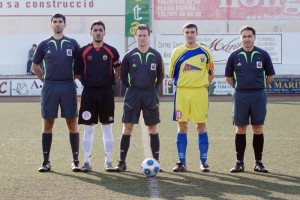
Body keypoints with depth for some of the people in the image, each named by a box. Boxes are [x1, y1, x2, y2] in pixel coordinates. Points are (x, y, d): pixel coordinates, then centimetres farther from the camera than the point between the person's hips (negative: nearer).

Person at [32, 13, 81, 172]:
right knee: (48, 124, 2)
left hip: (68, 87, 0)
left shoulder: (72, 44, 6)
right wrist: (45, 79, 8)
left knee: (72, 124, -1)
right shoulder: (44, 45, 6)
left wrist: (73, 77, 7)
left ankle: (75, 161, 5)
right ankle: (46, 162, 7)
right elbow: (35, 65, 16)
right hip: (49, 87, 0)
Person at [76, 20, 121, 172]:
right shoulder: (83, 51, 3)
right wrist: (86, 82, 2)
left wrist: (110, 82, 5)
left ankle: (108, 161, 10)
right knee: (88, 127, 1)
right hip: (89, 93, 0)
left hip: (106, 92, 0)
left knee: (107, 127, 4)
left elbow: (118, 70, 14)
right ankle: (87, 161, 7)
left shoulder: (111, 51, 4)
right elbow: (78, 71, 10)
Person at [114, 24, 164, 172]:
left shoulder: (156, 56, 3)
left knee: (153, 129, 4)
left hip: (150, 95, 1)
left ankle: (156, 161, 10)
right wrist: (131, 87, 6)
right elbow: (123, 76, 10)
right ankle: (122, 162, 4)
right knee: (127, 128, -2)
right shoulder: (129, 56, 1)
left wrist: (153, 88, 7)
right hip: (133, 95, 0)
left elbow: (160, 75, 13)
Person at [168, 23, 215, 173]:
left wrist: (201, 84, 7)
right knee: (182, 127, 2)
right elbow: (172, 74, 12)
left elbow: (211, 73, 13)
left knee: (201, 126, 1)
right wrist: (184, 83, 10)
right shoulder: (177, 52, 5)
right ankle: (181, 162, 7)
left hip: (200, 92, 0)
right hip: (182, 92, 1)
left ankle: (203, 161, 8)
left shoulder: (205, 52, 4)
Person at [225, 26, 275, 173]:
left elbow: (270, 75, 12)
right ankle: (239, 162, 8)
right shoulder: (234, 56, 3)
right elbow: (228, 77, 13)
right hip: (240, 96, 0)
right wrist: (240, 87, 10)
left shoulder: (263, 55, 3)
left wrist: (260, 87, 13)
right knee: (240, 129, 2)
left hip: (259, 95, 0)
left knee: (258, 129, 2)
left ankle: (258, 162, 10)